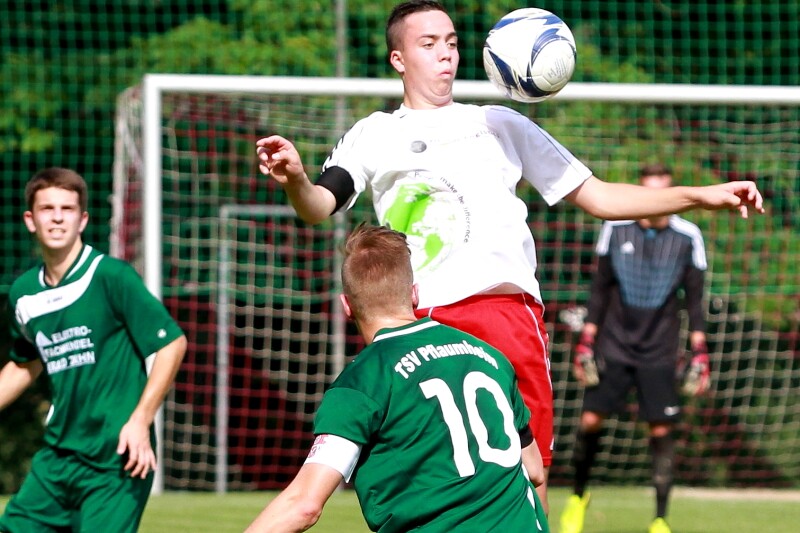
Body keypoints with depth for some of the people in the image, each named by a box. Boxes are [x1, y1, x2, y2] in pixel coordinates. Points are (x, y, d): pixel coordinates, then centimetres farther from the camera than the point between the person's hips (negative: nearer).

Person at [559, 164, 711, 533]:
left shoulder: (688, 237, -2)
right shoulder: (615, 228, 0)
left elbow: (694, 301, 4)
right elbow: (600, 290, 8)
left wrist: (699, 356, 0)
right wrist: (585, 344, 5)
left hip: (659, 353, -1)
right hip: (613, 347, 1)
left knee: (661, 432, -4)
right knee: (590, 421, -4)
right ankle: (578, 496, 20)